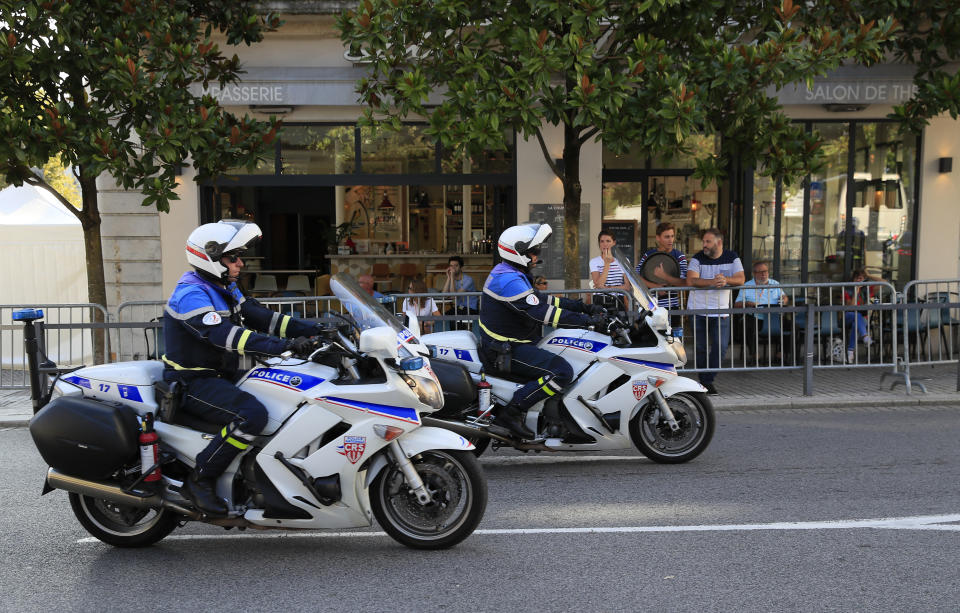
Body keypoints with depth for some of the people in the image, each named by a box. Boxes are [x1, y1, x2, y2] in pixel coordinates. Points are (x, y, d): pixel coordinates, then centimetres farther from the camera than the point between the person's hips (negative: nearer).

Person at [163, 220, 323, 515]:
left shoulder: (225, 289, 13)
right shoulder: (191, 294, -18)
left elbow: (261, 317, 6)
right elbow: (225, 335, -32)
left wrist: (315, 329, -7)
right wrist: (285, 345, -40)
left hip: (221, 376, 10)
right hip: (192, 382, -10)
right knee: (252, 414, -30)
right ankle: (199, 480, -16)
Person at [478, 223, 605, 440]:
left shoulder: (510, 274, 13)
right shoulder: (508, 280, -22)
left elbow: (543, 299, 15)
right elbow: (541, 313, -27)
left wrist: (583, 307, 7)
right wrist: (587, 320, -22)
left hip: (509, 342, 11)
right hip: (506, 350, -11)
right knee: (562, 371, -24)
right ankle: (512, 412, -18)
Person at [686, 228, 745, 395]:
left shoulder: (732, 257, 3)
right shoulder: (698, 258, -4)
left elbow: (740, 279, -7)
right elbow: (690, 281, -17)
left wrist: (725, 280, -28)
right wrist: (712, 282, -31)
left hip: (721, 310, 1)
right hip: (698, 310, -1)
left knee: (721, 346, -8)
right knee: (701, 348, 4)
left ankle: (708, 380, 4)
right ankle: (704, 381, 18)